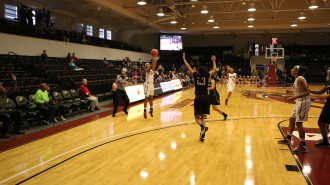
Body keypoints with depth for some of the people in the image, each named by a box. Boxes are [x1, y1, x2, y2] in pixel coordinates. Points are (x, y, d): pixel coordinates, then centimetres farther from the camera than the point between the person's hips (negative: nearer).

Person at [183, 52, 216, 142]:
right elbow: (214, 69, 21)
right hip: (206, 97, 3)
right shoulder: (207, 76, 4)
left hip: (198, 97, -3)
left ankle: (203, 126, -26)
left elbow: (188, 67, 12)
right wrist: (213, 61, 35)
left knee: (197, 117, 6)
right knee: (203, 117, 12)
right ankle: (202, 135, 4)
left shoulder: (196, 76, 0)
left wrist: (184, 59, 24)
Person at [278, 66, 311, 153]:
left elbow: (306, 92, -24)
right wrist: (291, 91, 18)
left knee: (298, 123, -6)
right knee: (292, 120, 18)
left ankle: (303, 146, 2)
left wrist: (294, 97, -29)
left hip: (303, 102, -10)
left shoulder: (300, 79, -20)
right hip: (299, 102, 10)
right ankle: (288, 139, 35)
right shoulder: (297, 79, 10)